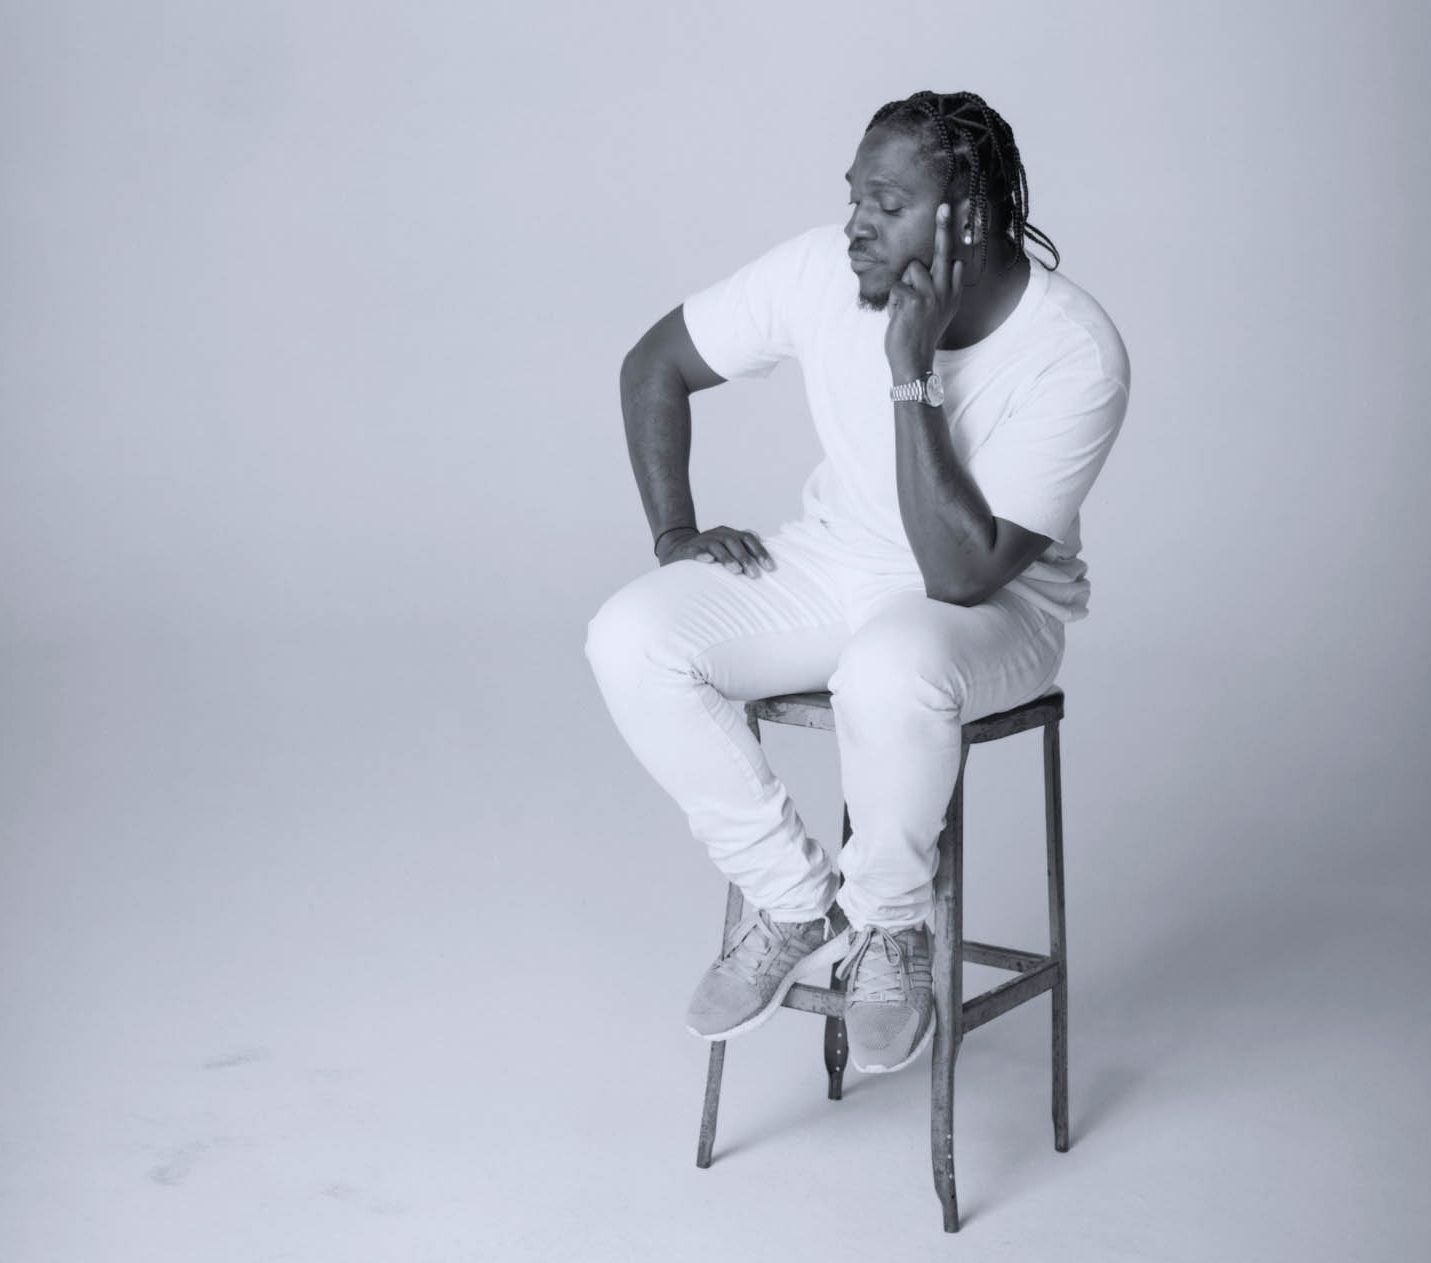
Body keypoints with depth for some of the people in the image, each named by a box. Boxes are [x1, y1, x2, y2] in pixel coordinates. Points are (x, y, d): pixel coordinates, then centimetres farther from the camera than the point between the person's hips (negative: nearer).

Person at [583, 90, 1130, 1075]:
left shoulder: (1076, 355, -25)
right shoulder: (822, 271, -13)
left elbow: (963, 575, -31)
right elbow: (655, 365, 2)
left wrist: (913, 373, -33)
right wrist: (675, 535, -7)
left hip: (998, 607, -4)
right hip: (832, 566, 5)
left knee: (890, 671, -41)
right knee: (629, 638, -21)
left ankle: (889, 928, -8)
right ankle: (798, 905, -3)